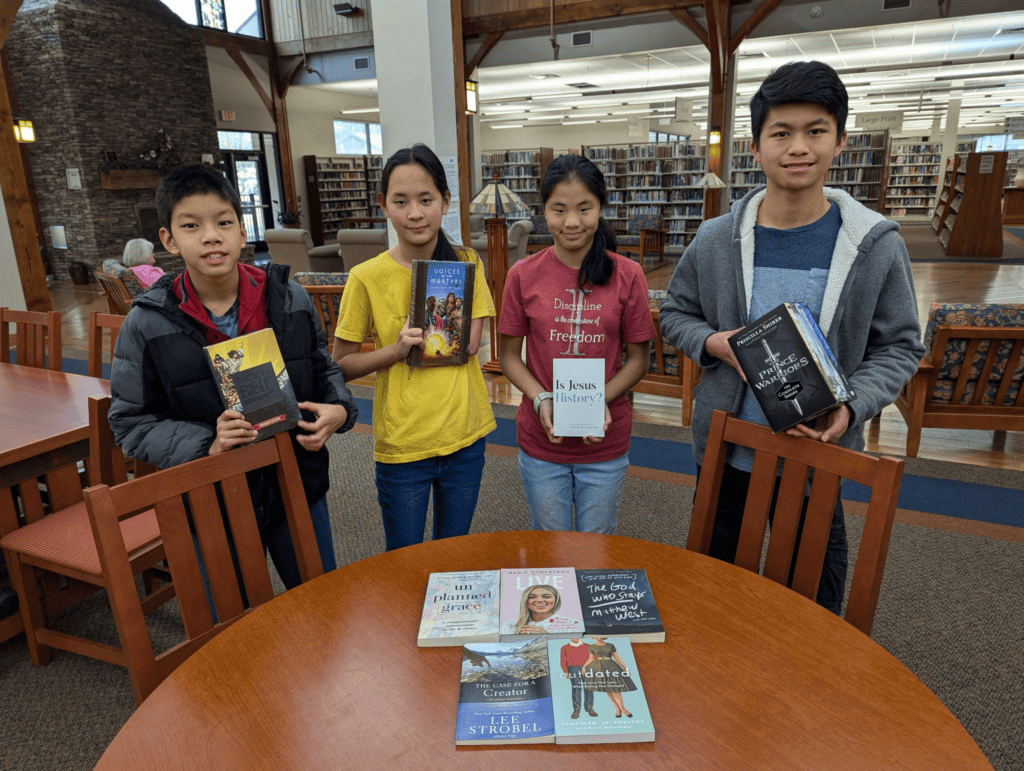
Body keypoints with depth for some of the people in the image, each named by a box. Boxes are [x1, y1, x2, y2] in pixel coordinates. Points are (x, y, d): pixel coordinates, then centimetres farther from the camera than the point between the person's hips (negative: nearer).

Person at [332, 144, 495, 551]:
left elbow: (470, 344, -6)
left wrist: (419, 342, -19)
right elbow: (341, 365, -7)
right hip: (401, 443, -2)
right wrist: (397, 349, -22)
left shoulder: (466, 264, -3)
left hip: (465, 435, 3)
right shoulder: (367, 277, -11)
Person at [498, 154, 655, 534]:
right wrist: (541, 399, -16)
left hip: (605, 442, 0)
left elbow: (639, 359, -1)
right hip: (540, 442, 0)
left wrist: (601, 399, -17)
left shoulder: (627, 275, -7)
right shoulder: (523, 275, -7)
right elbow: (509, 356, 0)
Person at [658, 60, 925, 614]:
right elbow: (675, 314, 6)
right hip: (726, 453, 2)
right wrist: (712, 343, -15)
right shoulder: (716, 241, -6)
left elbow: (901, 345, -1)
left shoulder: (876, 246, -9)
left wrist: (852, 406, -19)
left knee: (813, 598, 18)